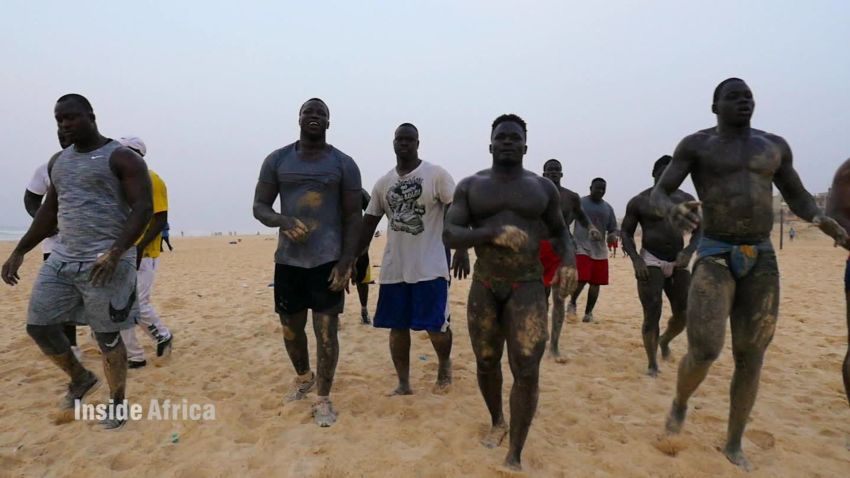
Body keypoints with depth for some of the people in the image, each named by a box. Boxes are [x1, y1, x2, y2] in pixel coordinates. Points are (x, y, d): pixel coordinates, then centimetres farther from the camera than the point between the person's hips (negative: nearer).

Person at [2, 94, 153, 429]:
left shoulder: (121, 158, -8)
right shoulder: (59, 162, 16)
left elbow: (143, 209, -16)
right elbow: (49, 212, 22)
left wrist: (115, 252, -27)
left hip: (106, 263, -7)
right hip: (62, 259, 8)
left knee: (107, 337, 1)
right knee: (38, 325, 8)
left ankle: (117, 402, 22)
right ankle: (81, 378, 33)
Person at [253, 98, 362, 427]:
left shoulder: (343, 164, 0)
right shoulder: (277, 160, 5)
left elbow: (353, 217, -1)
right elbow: (259, 206, 4)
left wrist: (347, 262, -10)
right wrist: (283, 221, -19)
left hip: (328, 261, -2)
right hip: (288, 260, 3)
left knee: (326, 332, -1)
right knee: (291, 329, 15)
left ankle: (324, 399, 18)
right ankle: (303, 377, 43)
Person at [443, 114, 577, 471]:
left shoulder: (543, 187, 4)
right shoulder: (470, 186, 1)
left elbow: (559, 232, 15)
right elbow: (449, 235, -8)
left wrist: (569, 261, -7)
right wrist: (492, 233, -25)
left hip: (528, 287, -1)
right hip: (483, 286, 1)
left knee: (527, 371, -11)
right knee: (486, 363, 13)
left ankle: (514, 458, 4)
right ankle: (497, 422, 40)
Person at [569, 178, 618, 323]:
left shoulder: (608, 208, 11)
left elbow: (613, 228, 14)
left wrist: (613, 235, -9)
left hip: (600, 250, 5)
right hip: (581, 248, -5)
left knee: (596, 283, 5)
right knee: (581, 279, -15)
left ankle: (588, 312, 17)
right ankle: (572, 303, 12)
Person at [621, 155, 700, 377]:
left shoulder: (686, 199, 8)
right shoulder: (639, 201, -3)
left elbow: (699, 229, 9)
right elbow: (626, 233, -1)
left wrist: (689, 251, -11)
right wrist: (636, 260, -15)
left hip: (678, 263, 4)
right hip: (651, 262, -4)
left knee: (684, 314, 3)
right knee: (652, 316, -7)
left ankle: (665, 340, 35)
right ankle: (652, 363, 10)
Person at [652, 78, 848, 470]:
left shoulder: (775, 145, 13)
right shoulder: (695, 145, 0)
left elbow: (798, 198, 21)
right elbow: (656, 195, -5)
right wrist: (671, 209, -30)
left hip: (762, 261, 4)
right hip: (714, 258, -4)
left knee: (750, 359, 7)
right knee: (704, 353, -17)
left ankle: (733, 444, 26)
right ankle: (680, 403, 18)